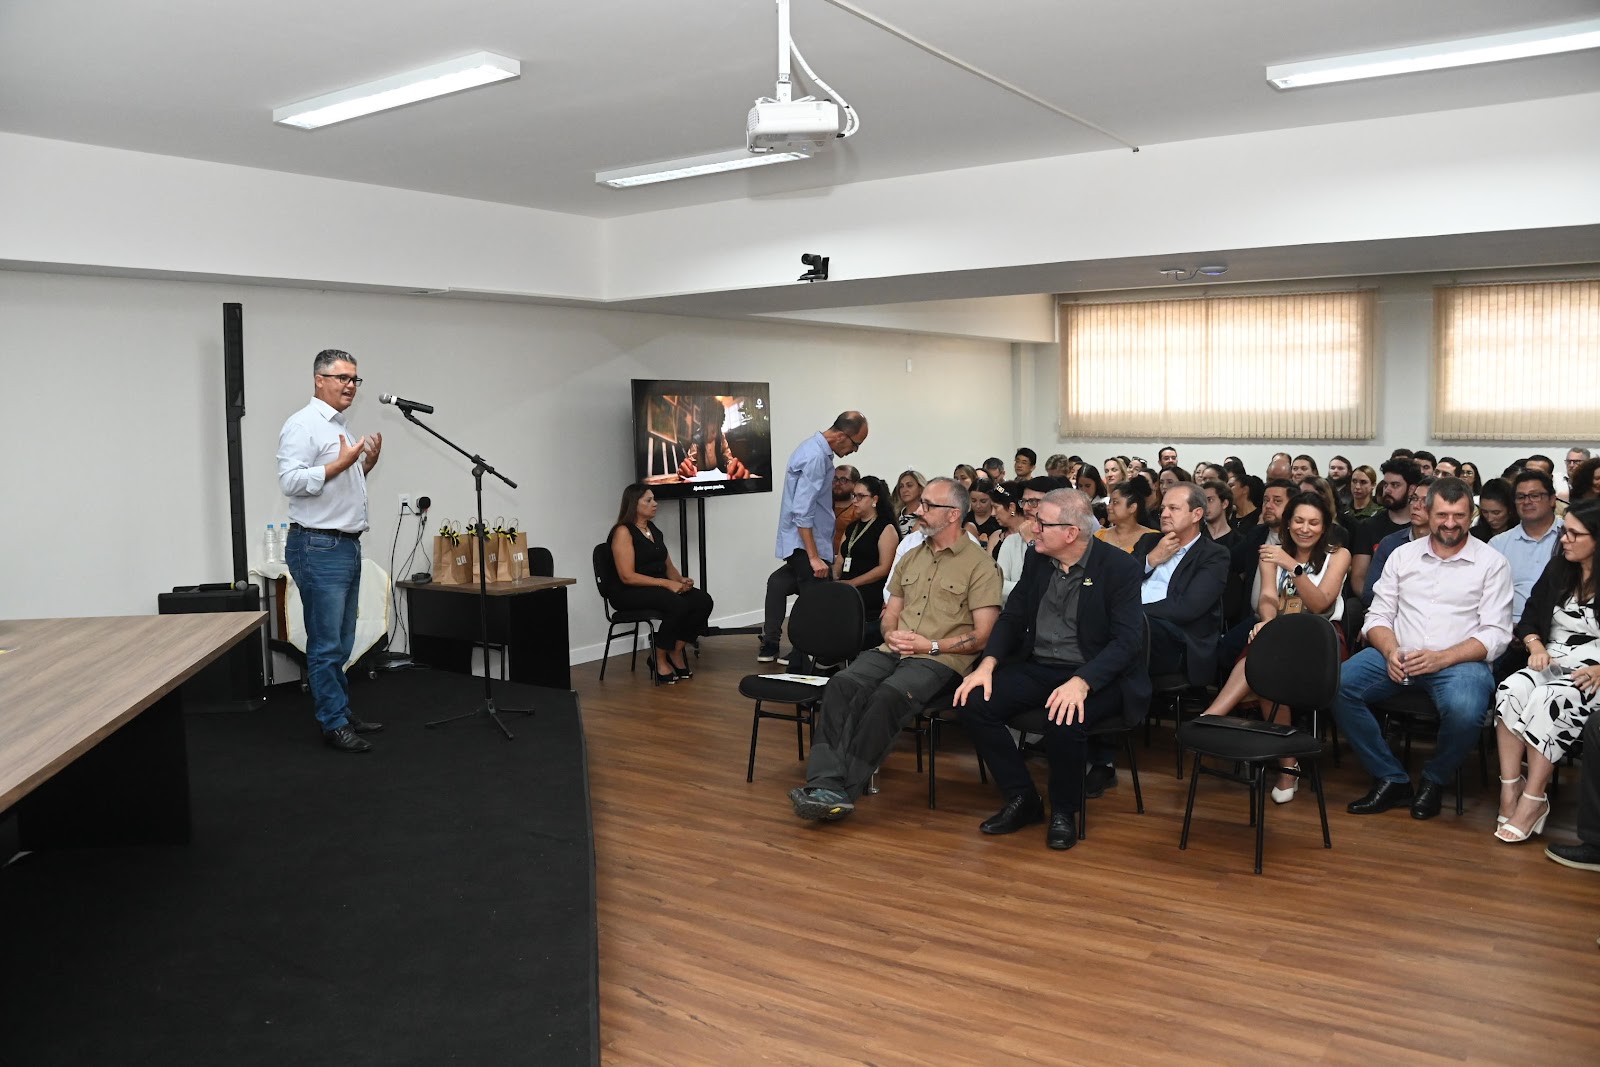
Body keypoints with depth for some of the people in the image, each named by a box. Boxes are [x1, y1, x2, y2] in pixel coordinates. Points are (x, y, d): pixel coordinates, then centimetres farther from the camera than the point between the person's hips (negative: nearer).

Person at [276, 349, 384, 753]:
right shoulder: (303, 424, -10)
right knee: (326, 644, -4)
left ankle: (342, 713, 23)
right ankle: (333, 723, 2)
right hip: (318, 548, -9)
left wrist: (368, 462, 11)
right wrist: (340, 463, -22)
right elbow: (291, 481, -21)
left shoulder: (341, 426, 18)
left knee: (342, 642, 15)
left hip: (347, 545, 10)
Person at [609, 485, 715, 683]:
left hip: (659, 587, 8)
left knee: (703, 600, -17)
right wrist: (666, 583, -22)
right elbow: (627, 577, -18)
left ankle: (676, 651, -6)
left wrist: (681, 580, -5)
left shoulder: (654, 530, 14)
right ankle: (660, 659, -14)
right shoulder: (623, 532, -10)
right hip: (629, 593, -8)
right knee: (678, 605, -34)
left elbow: (668, 566, 17)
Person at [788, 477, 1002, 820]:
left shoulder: (979, 564, -1)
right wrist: (891, 634, 0)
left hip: (941, 660, -6)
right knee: (841, 685, -24)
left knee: (887, 696, -34)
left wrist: (931, 645, -14)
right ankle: (825, 784, -34)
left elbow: (982, 637, -5)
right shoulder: (911, 557, 20)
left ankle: (843, 791, -30)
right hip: (893, 651, 6)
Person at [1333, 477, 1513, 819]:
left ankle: (1434, 780, -2)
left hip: (1460, 660, -3)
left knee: (1463, 710, -36)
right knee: (1337, 685, -23)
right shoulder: (1403, 555, 12)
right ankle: (1391, 779, -7)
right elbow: (1378, 616, 11)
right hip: (1398, 654, 3)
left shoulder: (1491, 563, 3)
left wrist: (1440, 658, -18)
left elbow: (1496, 634, -3)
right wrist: (1391, 652, -11)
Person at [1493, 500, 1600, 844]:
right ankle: (1510, 791, -28)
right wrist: (1536, 647, -4)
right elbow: (1530, 617, 15)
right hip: (1553, 663, 5)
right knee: (1510, 690, -27)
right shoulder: (1558, 570, 11)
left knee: (1550, 700, -34)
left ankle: (1533, 799, -27)